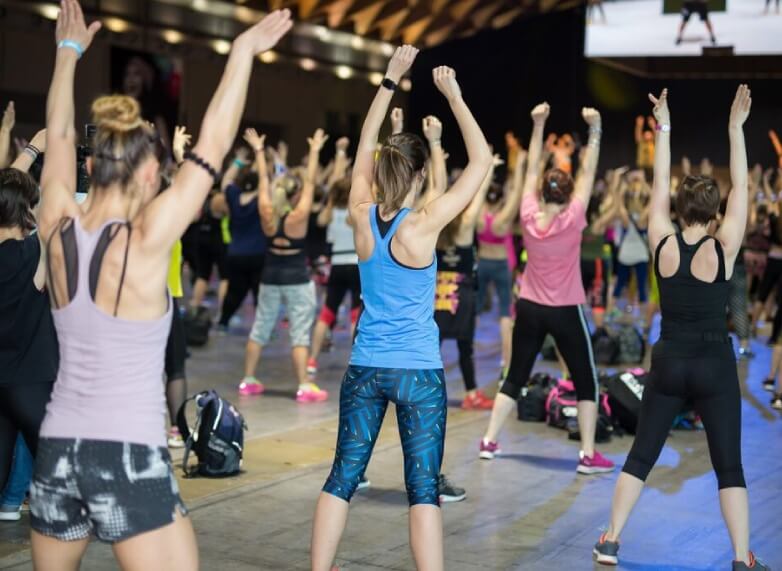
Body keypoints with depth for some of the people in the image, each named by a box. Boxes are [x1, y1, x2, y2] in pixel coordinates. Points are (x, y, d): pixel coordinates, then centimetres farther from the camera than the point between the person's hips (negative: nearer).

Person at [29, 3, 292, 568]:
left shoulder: (59, 231, 0)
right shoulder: (146, 241, -14)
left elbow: (60, 138, 15)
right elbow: (212, 145, -10)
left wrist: (69, 51, 28)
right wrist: (244, 51, -1)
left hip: (57, 452, 6)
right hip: (128, 458, -6)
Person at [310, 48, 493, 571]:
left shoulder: (363, 217, -2)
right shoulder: (424, 225, -13)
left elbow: (366, 147, 12)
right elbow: (482, 159, -9)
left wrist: (390, 82, 14)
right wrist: (453, 95, -4)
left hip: (365, 369, 4)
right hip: (419, 371, -4)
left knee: (344, 475, 10)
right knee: (423, 487, 0)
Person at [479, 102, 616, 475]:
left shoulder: (528, 217, -6)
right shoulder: (572, 220, -14)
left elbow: (532, 170, 0)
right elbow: (588, 173, -12)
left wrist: (538, 125, 1)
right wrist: (595, 129, -11)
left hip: (529, 308, 4)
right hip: (565, 311, -4)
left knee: (515, 377, 15)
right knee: (586, 382, 6)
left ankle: (489, 442, 15)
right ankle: (589, 455, 1)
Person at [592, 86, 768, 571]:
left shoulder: (663, 245, -5)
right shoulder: (723, 250, -11)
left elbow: (660, 186, 2)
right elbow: (741, 189, -7)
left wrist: (664, 129, 6)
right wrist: (737, 129, -6)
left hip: (668, 363, 2)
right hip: (715, 366, -2)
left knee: (642, 456, 11)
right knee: (729, 466, 4)